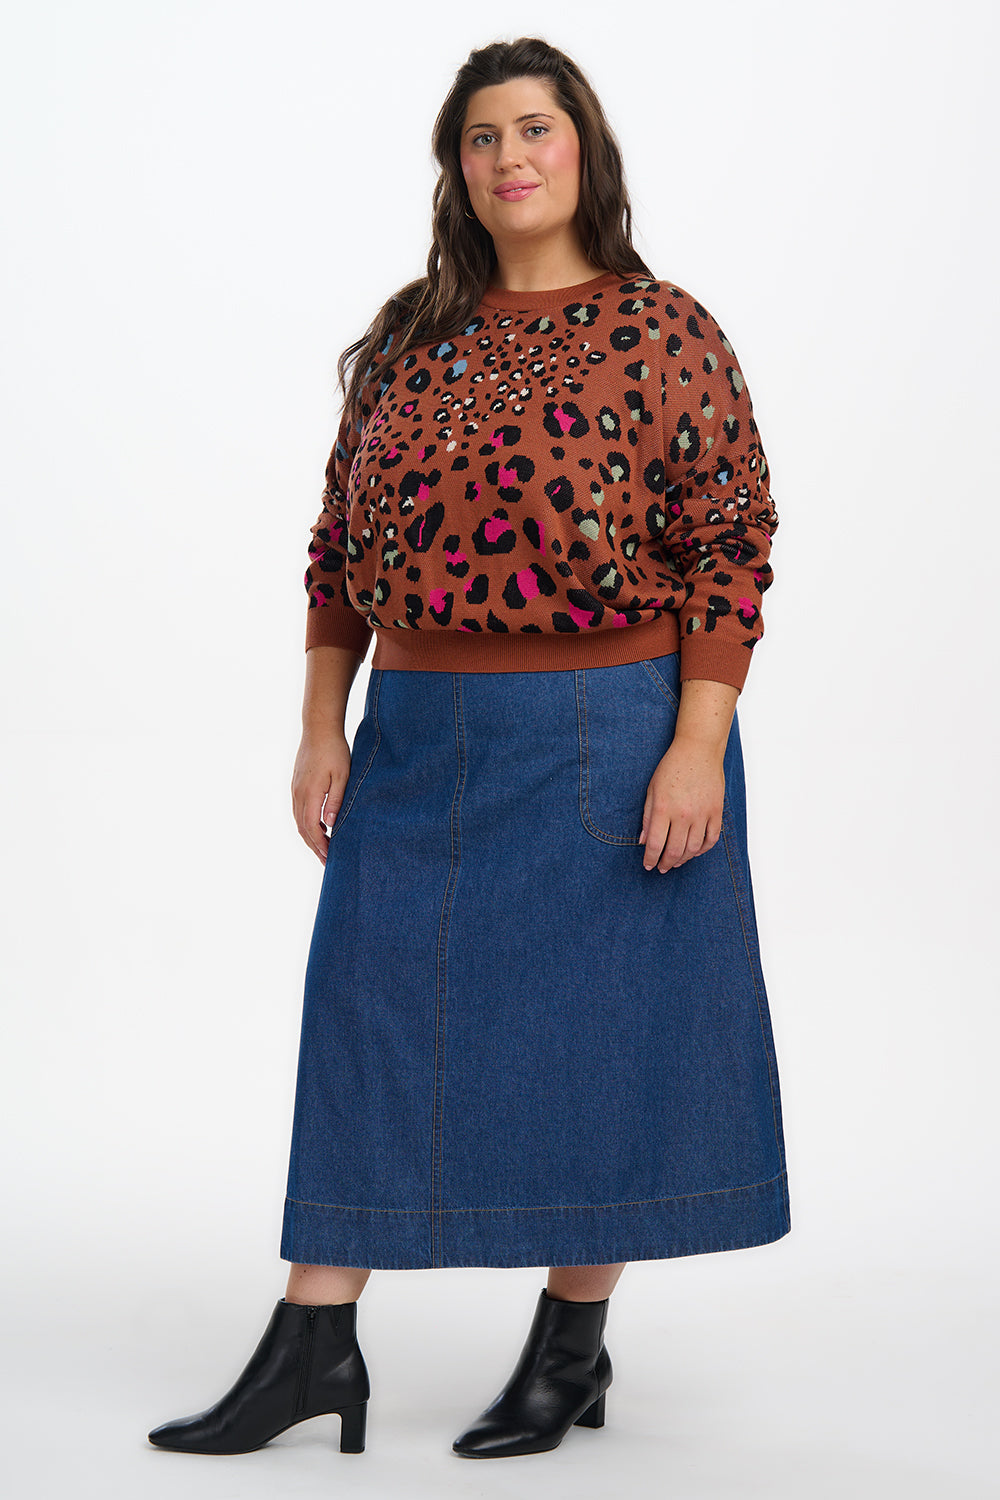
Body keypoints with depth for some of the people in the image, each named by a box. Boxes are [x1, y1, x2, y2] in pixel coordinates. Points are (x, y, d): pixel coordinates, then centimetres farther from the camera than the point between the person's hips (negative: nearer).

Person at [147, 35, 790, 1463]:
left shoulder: (665, 332, -4)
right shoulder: (409, 340, 9)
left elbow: (731, 552, -8)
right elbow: (343, 541, 12)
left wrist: (696, 747, -16)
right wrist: (323, 725, 5)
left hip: (608, 738, -4)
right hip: (420, 739, 5)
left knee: (595, 1026, 4)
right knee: (369, 1015, 3)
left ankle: (574, 1347, 18)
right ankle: (315, 1341, 9)